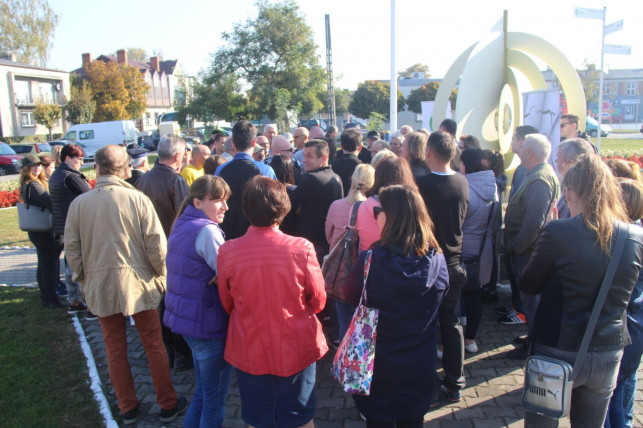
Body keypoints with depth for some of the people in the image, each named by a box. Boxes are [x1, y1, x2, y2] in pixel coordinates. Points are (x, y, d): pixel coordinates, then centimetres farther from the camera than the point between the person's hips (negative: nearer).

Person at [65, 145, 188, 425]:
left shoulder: (79, 203, -4)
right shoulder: (137, 199, -11)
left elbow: (71, 248, 2)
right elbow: (156, 244, -12)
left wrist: (84, 278, 16)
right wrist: (160, 274, 3)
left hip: (99, 285, 2)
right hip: (138, 282, -2)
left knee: (115, 349, 16)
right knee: (154, 345, 10)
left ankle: (128, 408, 30)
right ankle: (168, 405, 22)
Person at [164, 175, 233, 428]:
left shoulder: (181, 225, 9)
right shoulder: (207, 230, -19)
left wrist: (214, 277, -2)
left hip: (184, 318, 9)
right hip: (207, 323, -9)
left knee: (204, 390, 24)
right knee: (214, 397, 7)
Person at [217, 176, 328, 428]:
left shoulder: (227, 252, -17)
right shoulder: (302, 249, -21)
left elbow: (227, 305, -1)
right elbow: (318, 302, -7)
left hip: (249, 351, 1)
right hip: (297, 350, -1)